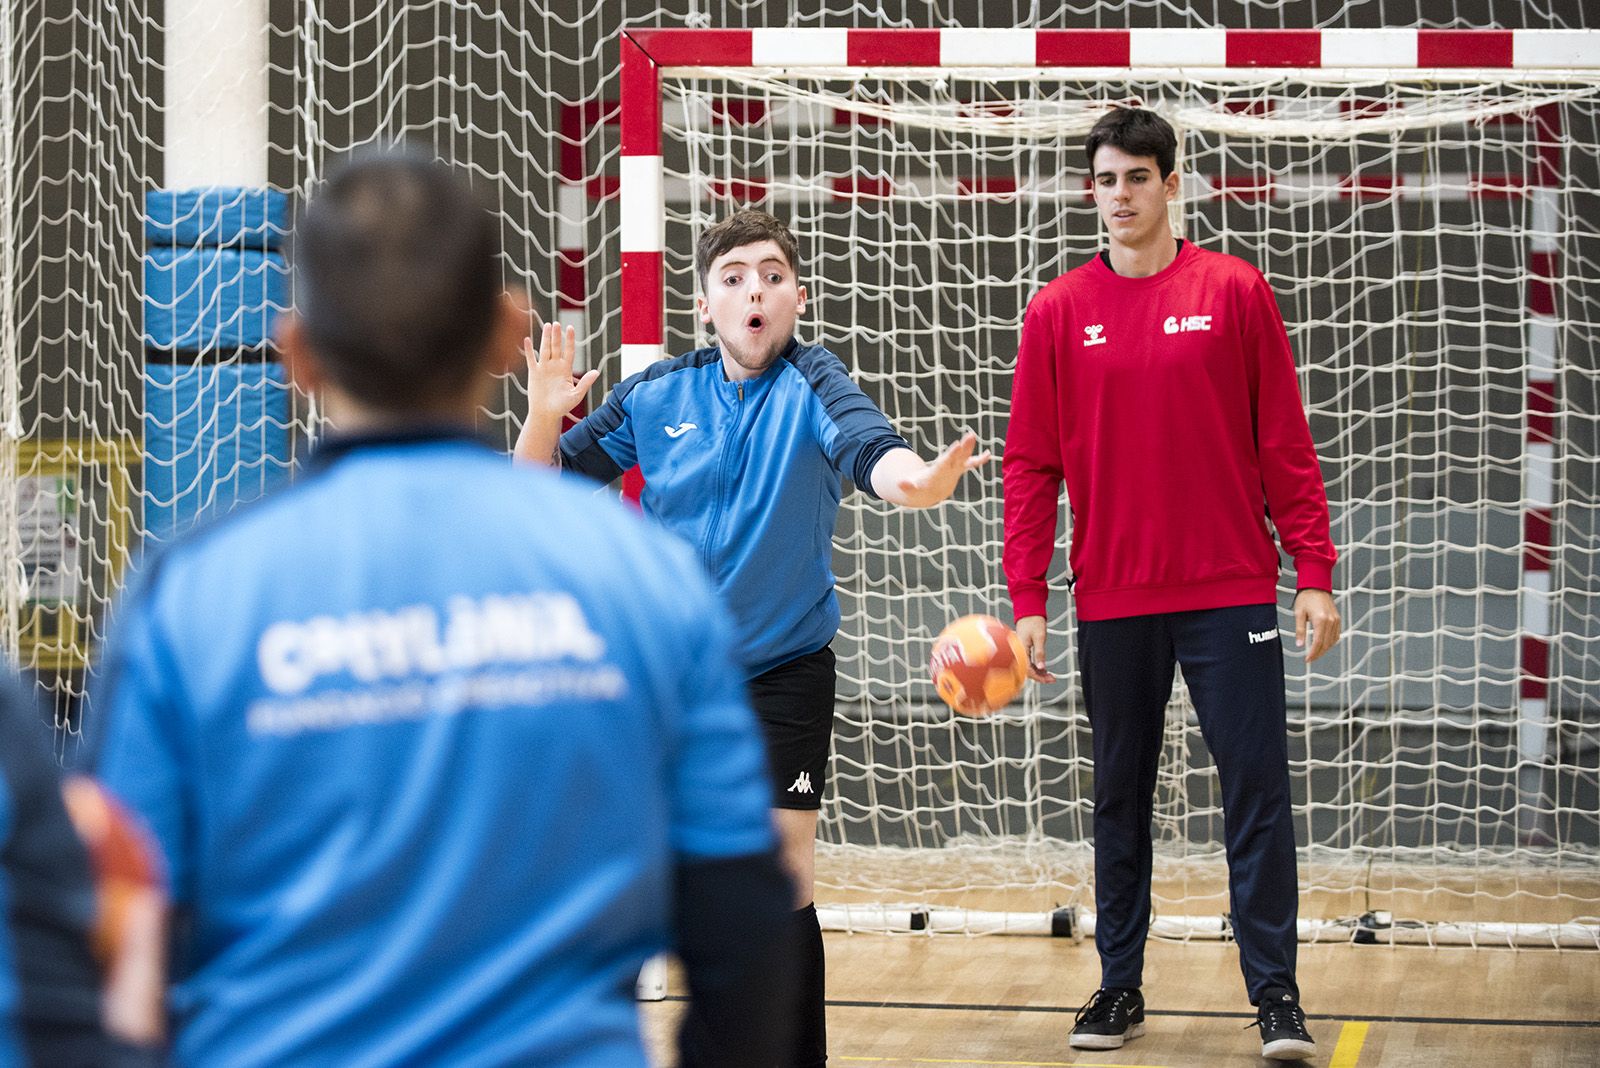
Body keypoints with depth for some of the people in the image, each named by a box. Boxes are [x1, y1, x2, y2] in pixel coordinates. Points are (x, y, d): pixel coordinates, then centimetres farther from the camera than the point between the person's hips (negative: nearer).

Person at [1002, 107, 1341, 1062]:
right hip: (1113, 599, 2)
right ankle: (1121, 988, 19)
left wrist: (1315, 574, -2)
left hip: (1231, 592, -2)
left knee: (1257, 792, -2)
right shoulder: (1060, 313, 4)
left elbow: (1286, 444, 2)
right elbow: (1032, 465, 5)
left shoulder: (1235, 292, 1)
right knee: (1120, 797, 10)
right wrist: (1028, 602, 0)